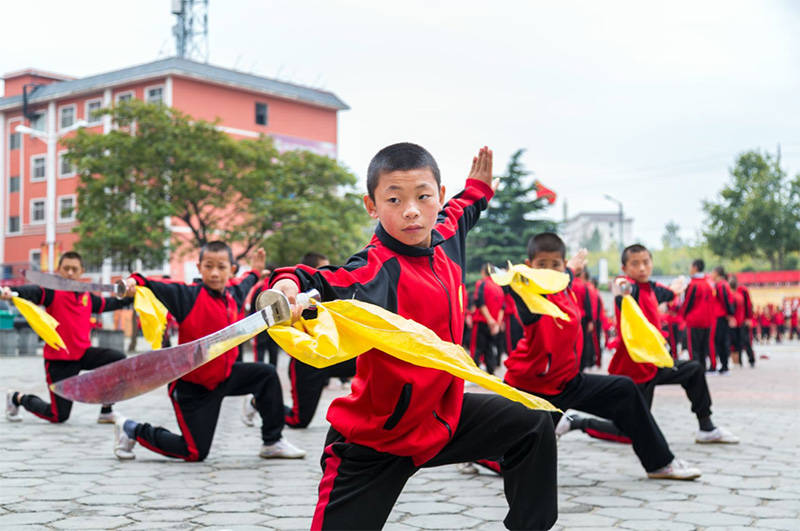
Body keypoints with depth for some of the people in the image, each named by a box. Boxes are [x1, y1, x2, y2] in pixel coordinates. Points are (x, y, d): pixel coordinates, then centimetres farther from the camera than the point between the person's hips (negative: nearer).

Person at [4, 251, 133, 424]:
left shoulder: (87, 297, 9)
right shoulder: (53, 292, -10)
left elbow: (110, 304, 27)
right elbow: (32, 292, -32)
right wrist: (10, 292, -51)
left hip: (84, 353, 6)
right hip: (58, 359, -5)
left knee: (118, 359, -20)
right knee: (59, 416, -3)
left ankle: (106, 412, -4)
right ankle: (18, 398, 28)